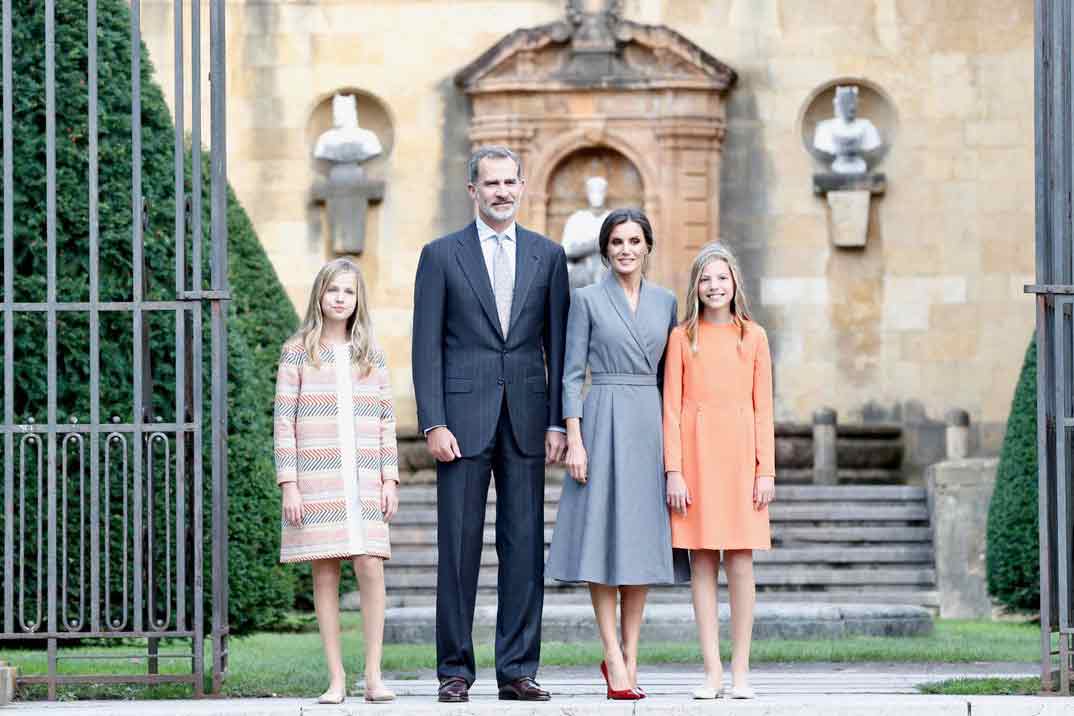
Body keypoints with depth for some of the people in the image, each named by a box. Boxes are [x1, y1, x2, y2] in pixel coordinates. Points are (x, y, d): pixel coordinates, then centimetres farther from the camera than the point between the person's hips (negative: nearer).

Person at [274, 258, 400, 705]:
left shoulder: (371, 356, 11)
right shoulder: (298, 353, 4)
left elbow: (386, 421, 11)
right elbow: (284, 422, 1)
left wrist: (390, 479, 3)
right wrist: (288, 484, -6)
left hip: (364, 479, 1)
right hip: (315, 479, -1)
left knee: (370, 567, -9)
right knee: (325, 574, 0)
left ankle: (374, 675, -4)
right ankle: (336, 678, 3)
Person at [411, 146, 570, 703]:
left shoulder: (547, 255, 10)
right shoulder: (442, 255, 4)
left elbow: (558, 343, 9)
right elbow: (426, 346, 0)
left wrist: (558, 422, 2)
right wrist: (433, 424, -9)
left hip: (527, 421, 2)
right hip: (463, 419, -2)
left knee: (524, 547, 2)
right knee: (458, 547, -1)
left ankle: (518, 670, 6)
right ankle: (455, 670, 4)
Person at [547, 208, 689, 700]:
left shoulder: (665, 303, 11)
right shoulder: (587, 300, 1)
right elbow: (572, 374, -2)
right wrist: (574, 439, -10)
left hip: (652, 425, 4)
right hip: (603, 423, -4)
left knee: (642, 538, 4)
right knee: (603, 536, -5)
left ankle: (628, 656, 9)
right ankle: (616, 660, -2)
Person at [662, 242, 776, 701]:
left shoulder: (753, 337, 7)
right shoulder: (682, 337, 6)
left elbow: (763, 408, 6)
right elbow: (671, 408, 3)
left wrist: (766, 470, -1)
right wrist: (674, 470, -5)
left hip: (739, 456, 0)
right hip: (696, 454, 0)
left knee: (740, 563, -2)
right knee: (702, 564, 0)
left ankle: (740, 671, 3)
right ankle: (712, 672, 3)